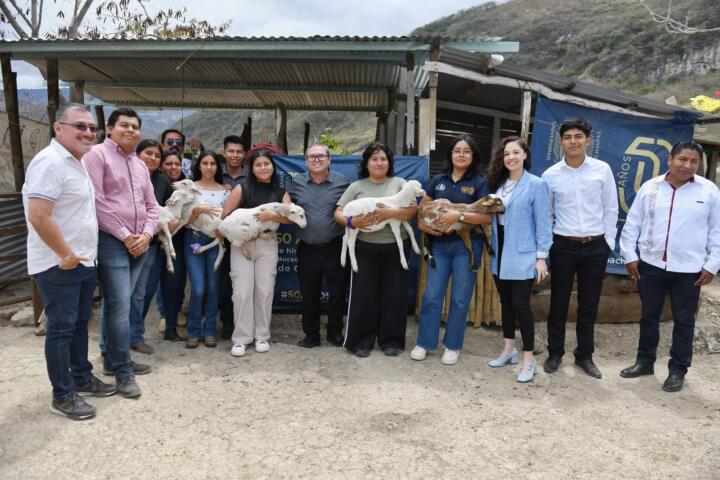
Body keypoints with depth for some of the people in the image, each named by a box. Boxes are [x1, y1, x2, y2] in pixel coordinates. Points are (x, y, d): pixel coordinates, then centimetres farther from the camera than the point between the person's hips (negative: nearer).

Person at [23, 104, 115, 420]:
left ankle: (81, 378, 33)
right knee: (61, 328, 2)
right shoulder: (50, 162, -18)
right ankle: (62, 396, 15)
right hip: (59, 266, -9)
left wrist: (79, 254, 17)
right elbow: (39, 216, -26)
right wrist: (65, 255, -18)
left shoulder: (75, 162, 14)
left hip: (83, 261, 9)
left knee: (80, 323, 18)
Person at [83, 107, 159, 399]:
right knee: (119, 305, -8)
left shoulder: (140, 165, 17)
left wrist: (146, 234, -1)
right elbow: (97, 201, -12)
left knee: (115, 304, 14)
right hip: (111, 241, -7)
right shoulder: (97, 155, -4)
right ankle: (122, 370, 2)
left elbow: (151, 205, 17)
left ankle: (112, 358, 24)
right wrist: (125, 236, -12)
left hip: (139, 243, 7)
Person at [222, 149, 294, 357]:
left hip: (267, 245, 2)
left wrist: (272, 216, -19)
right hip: (241, 243, -1)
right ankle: (240, 338, 6)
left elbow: (290, 217, -5)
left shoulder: (280, 193, 9)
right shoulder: (242, 188, 2)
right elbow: (225, 215, -2)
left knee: (264, 291, 2)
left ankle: (262, 336, 15)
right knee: (242, 291, -4)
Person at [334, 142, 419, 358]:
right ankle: (362, 341, 17)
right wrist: (352, 222, -18)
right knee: (363, 296, 4)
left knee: (394, 296, 6)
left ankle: (391, 341, 20)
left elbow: (414, 211, -4)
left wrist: (391, 213, -20)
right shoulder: (356, 186, 7)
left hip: (396, 248, 0)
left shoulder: (399, 183, 6)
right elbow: (338, 213, 2)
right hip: (365, 249, 0)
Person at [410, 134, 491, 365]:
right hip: (439, 244, 3)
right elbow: (422, 208, 14)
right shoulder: (438, 180, 9)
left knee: (460, 298, 6)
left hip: (467, 246, -2)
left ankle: (452, 345, 20)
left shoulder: (480, 182, -1)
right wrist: (422, 223, -7)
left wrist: (460, 215, -22)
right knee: (431, 295, 4)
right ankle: (424, 342, 17)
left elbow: (488, 216, -10)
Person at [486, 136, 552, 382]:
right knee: (506, 303, 14)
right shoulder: (498, 183, 9)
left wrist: (541, 257, -12)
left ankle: (529, 360, 9)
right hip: (500, 254, 6)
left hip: (522, 255, -6)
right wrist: (492, 249, 9)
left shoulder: (536, 184, -7)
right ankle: (508, 350, 29)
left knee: (520, 305, -4)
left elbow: (543, 223, -8)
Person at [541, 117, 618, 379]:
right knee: (559, 303, 8)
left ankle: (584, 355, 26)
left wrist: (608, 242, 2)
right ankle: (555, 353, 24)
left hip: (596, 246, 1)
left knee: (589, 305, 10)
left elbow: (610, 209, 4)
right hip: (563, 246, 0)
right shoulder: (550, 175, -2)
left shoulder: (602, 169, -1)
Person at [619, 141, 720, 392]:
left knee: (683, 321, 8)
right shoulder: (650, 187, 0)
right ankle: (645, 361, 28)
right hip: (651, 265, 1)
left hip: (689, 270, -1)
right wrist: (629, 256, -1)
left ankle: (677, 370, 22)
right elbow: (632, 224, 4)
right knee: (649, 316, 13)